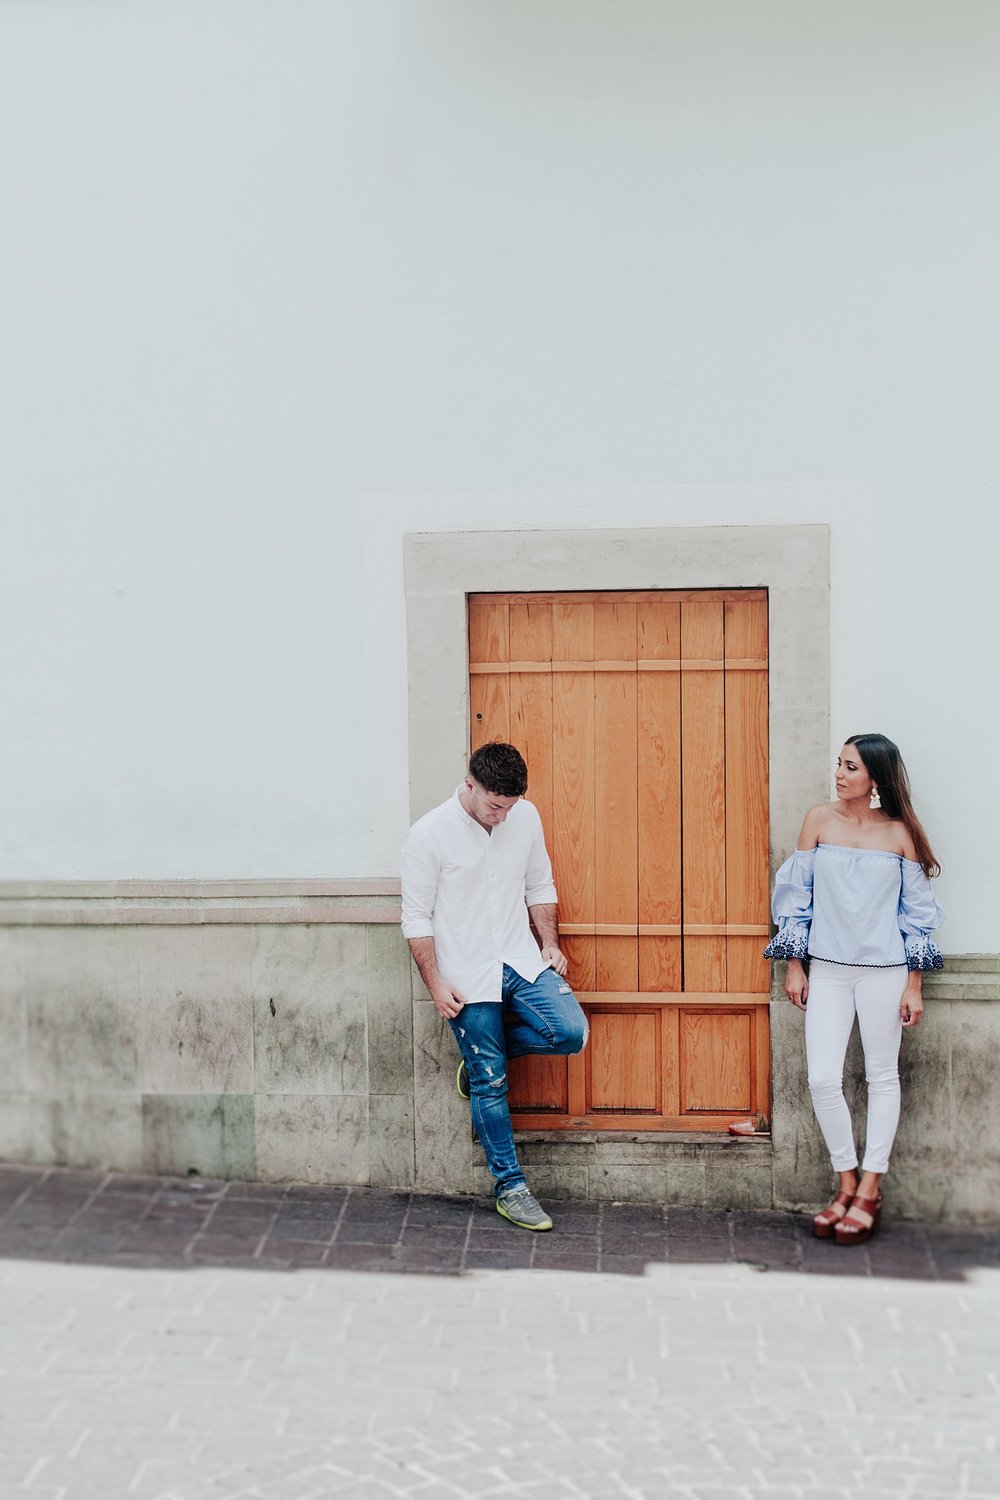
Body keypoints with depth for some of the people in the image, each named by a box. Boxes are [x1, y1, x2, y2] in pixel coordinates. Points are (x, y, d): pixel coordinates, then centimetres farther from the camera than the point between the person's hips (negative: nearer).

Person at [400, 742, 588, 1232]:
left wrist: (550, 944, 6)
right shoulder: (429, 833, -13)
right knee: (491, 1085, 0)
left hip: (523, 962, 4)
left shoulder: (526, 817, 1)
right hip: (467, 978, -4)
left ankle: (482, 1056, 12)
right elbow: (416, 917, -8)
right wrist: (435, 984, -10)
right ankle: (510, 1187, 15)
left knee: (570, 1032, -14)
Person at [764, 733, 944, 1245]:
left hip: (884, 970, -1)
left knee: (882, 1076, 7)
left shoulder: (900, 832, -3)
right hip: (827, 968, 1)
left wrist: (914, 985, 0)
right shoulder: (819, 819, 0)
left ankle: (870, 1190, 20)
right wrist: (794, 966, 2)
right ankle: (846, 1183, 16)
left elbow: (916, 911, 2)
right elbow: (796, 894, 4)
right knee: (822, 1078, -3)